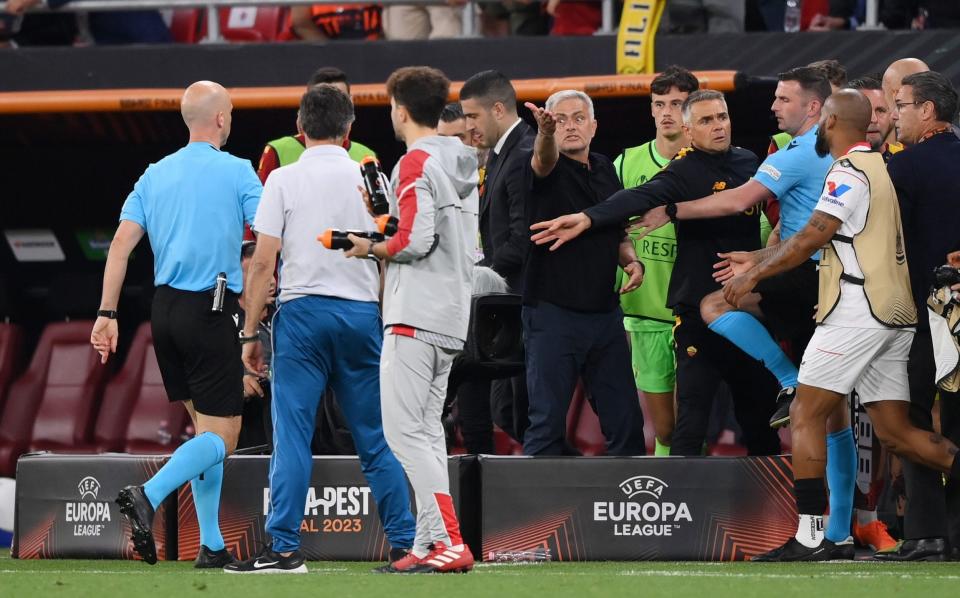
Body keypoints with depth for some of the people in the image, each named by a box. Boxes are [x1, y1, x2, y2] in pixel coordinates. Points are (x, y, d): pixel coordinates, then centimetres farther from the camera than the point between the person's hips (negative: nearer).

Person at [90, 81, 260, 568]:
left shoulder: (155, 175, 10)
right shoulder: (237, 172, -5)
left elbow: (121, 244, 5)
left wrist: (106, 314, 6)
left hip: (164, 309, 6)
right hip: (210, 312, -6)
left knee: (205, 427, 15)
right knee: (222, 435, -4)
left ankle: (212, 546, 12)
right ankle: (148, 496, -27)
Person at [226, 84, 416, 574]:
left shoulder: (283, 180, -1)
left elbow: (264, 262, -5)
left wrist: (250, 332, -1)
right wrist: (388, 323, 17)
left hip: (302, 312, -3)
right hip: (362, 312, 3)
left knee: (292, 436, -3)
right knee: (376, 438, 8)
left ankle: (284, 547, -8)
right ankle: (404, 543, 9)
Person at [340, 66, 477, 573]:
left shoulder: (417, 162, -10)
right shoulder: (461, 163, 17)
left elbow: (414, 240, -18)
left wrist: (370, 248, -2)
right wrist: (387, 228, 17)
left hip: (415, 316, -9)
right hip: (452, 317, 9)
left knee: (403, 430, -10)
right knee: (427, 430, 11)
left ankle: (450, 541, -18)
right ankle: (427, 546, 8)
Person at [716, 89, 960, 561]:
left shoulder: (849, 172, -10)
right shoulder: (882, 167, 20)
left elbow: (810, 239, -13)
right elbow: (822, 238, 28)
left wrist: (754, 275, -1)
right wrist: (757, 259, 31)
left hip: (858, 311, -9)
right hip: (896, 315, 9)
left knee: (806, 416, -5)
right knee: (894, 432, 7)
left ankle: (810, 536, -9)